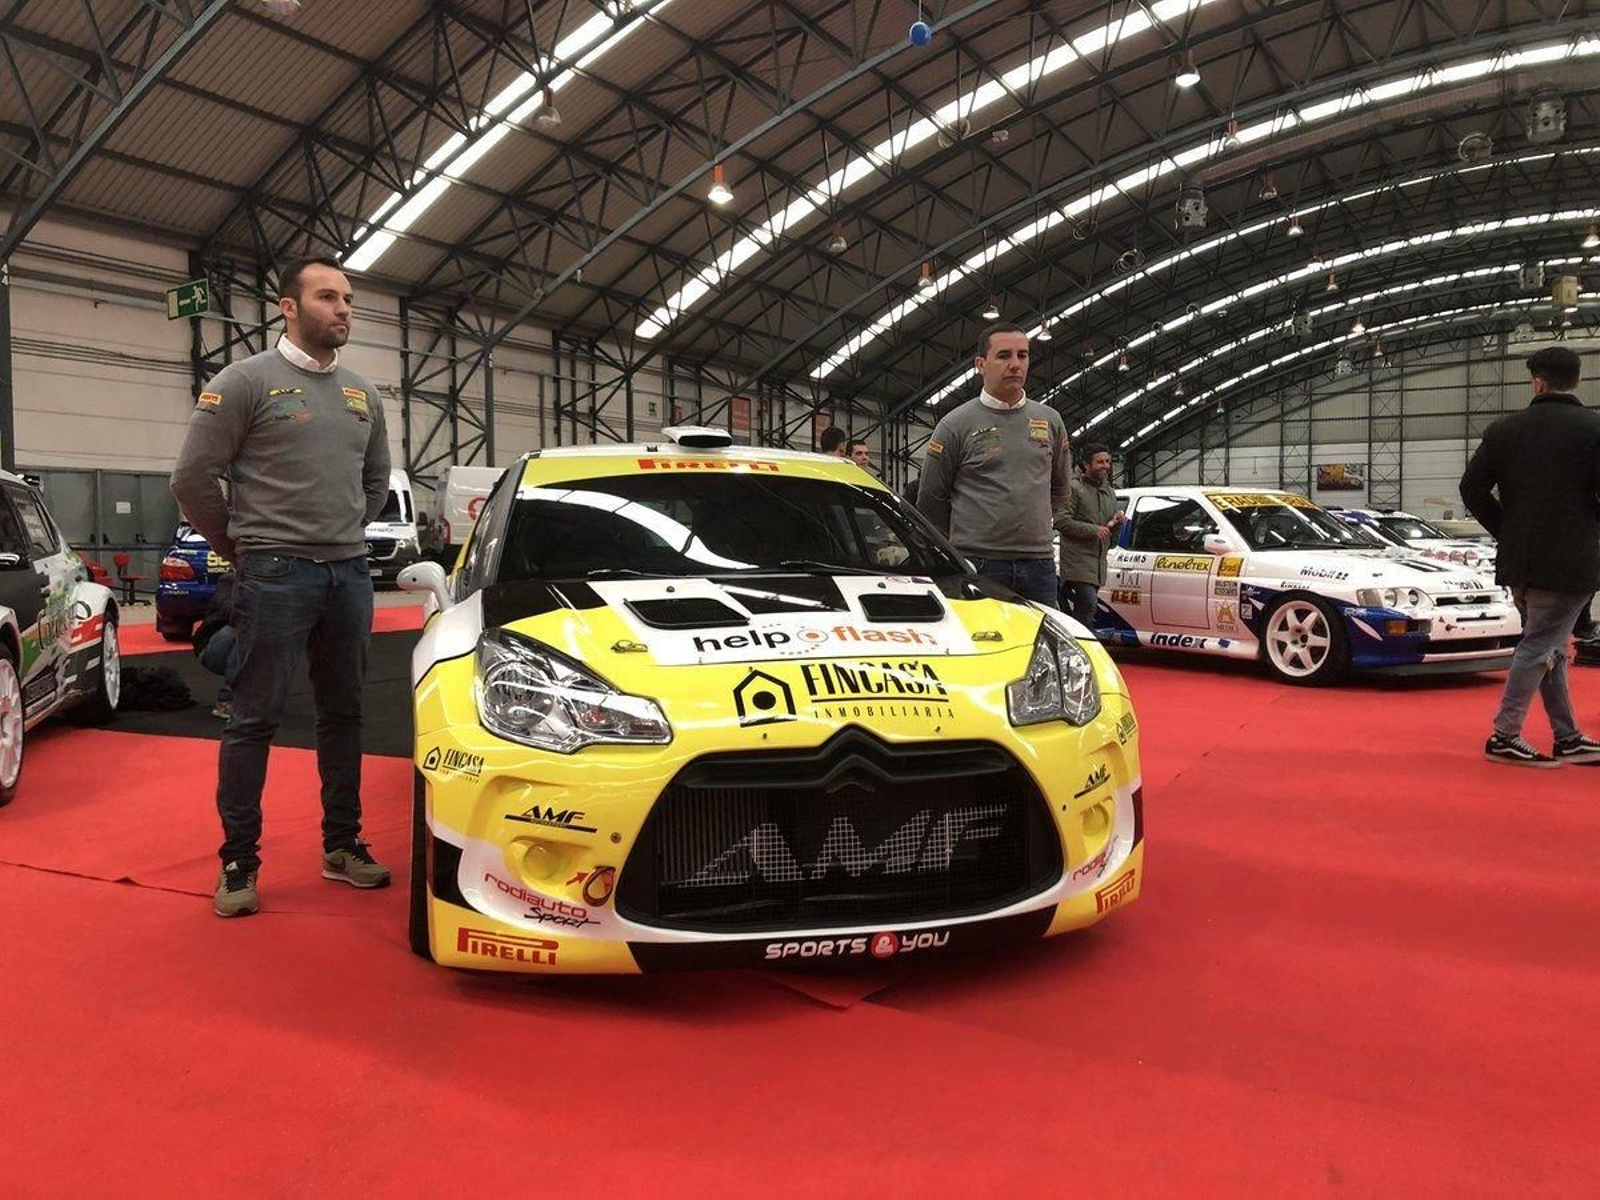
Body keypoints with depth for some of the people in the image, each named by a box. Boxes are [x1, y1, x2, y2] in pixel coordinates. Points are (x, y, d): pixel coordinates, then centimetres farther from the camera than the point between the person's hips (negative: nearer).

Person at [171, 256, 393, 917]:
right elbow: (193, 477, -6)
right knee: (254, 720, -1)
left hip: (350, 574, 6)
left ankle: (342, 845, 22)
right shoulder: (247, 380, -5)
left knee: (343, 714, 11)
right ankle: (238, 863, 8)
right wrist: (242, 548, 1)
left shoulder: (362, 393, 14)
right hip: (277, 576, -6)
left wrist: (344, 536, 16)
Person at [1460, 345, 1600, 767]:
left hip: (1519, 560, 5)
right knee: (1539, 648, 0)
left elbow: (1472, 488, 3)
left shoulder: (1504, 429, 4)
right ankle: (1504, 738, 0)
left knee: (1550, 648, 16)